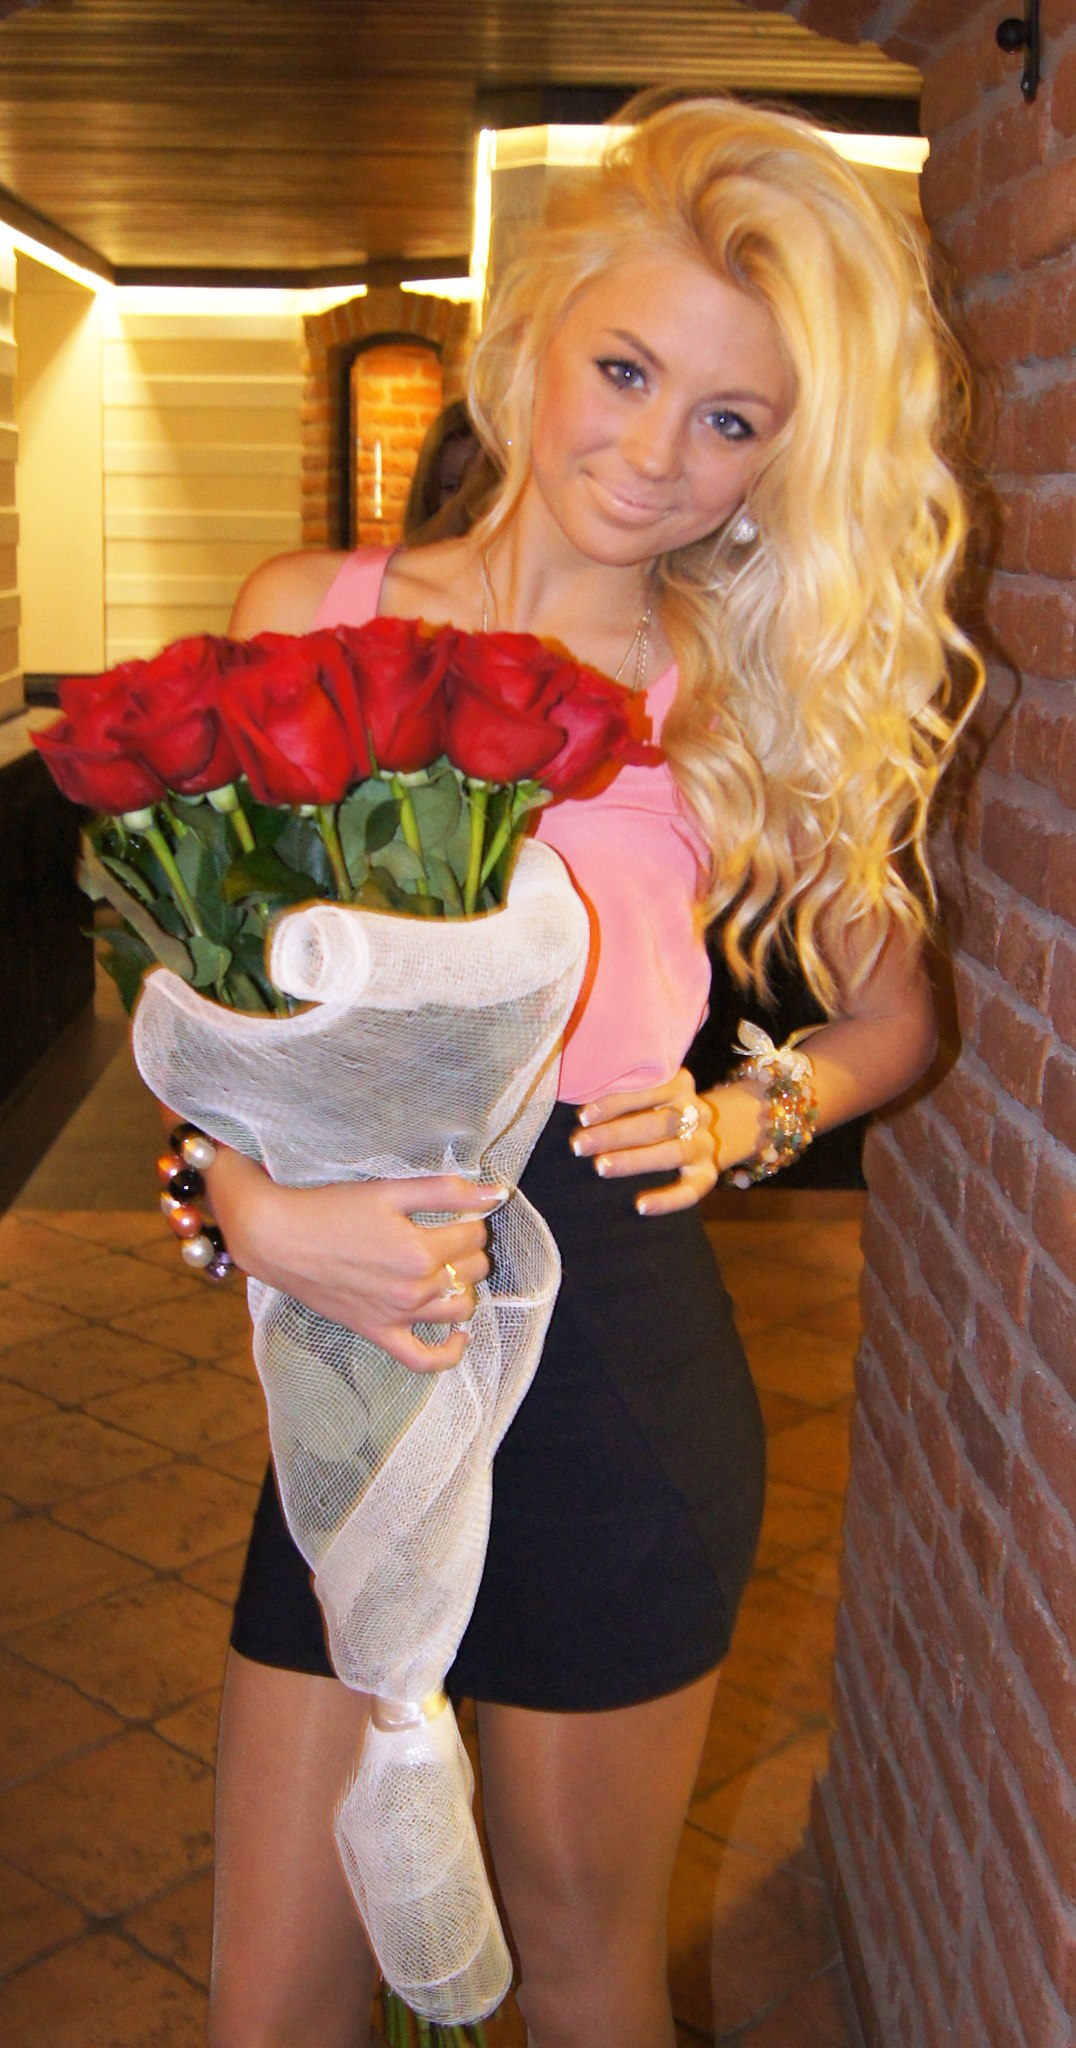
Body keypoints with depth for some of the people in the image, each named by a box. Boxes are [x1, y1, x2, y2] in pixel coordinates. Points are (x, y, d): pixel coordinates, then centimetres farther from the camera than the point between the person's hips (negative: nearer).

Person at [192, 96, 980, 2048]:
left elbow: (891, 1008, 11)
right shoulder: (302, 620, 1)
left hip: (613, 1387, -1)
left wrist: (742, 1116, -8)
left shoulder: (752, 707, -2)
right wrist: (253, 1202, -17)